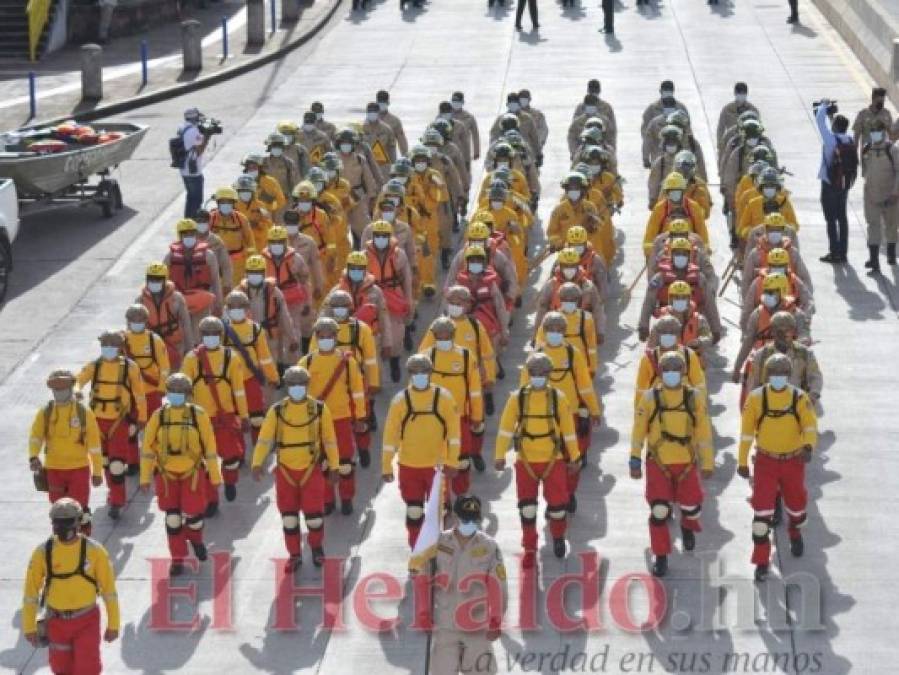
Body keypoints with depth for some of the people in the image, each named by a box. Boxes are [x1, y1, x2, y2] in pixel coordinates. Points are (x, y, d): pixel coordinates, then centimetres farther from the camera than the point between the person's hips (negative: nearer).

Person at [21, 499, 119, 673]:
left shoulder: (94, 550, -11)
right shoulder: (43, 552, -8)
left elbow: (108, 589, -5)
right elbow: (31, 591, -2)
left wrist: (113, 625, -2)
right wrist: (29, 627, -1)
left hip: (87, 621, -2)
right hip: (57, 621, 2)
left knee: (87, 670, -7)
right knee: (62, 668, 15)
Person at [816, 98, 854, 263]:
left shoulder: (831, 139, -19)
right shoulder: (850, 141, 0)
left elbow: (820, 120, -14)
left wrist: (824, 106, 5)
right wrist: (831, 111, 21)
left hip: (829, 184, -6)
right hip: (845, 183, 6)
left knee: (831, 219, -1)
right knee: (842, 217, 12)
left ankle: (834, 253, -1)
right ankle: (843, 252, 16)